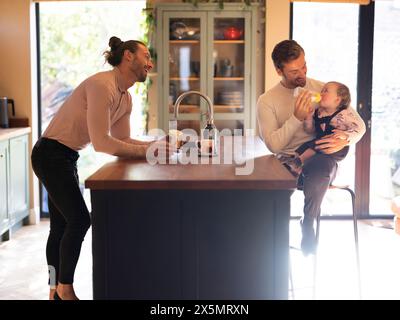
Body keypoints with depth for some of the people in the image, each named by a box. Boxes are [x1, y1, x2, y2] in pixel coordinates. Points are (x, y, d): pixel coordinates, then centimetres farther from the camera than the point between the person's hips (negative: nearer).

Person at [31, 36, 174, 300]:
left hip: (66, 158, 10)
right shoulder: (102, 85, -23)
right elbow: (101, 142, -29)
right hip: (51, 154, -10)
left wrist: (156, 145, -6)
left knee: (62, 225, 13)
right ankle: (65, 288, 6)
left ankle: (55, 291, 22)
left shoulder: (126, 99, 7)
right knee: (80, 219, -10)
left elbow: (123, 141, 8)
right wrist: (147, 151, -25)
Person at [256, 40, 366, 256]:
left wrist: (344, 140, -17)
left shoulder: (323, 90, 5)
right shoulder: (267, 101, 3)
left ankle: (308, 223, -6)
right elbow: (273, 145, -9)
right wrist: (297, 118, -19)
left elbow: (358, 124, 5)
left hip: (321, 158, 0)